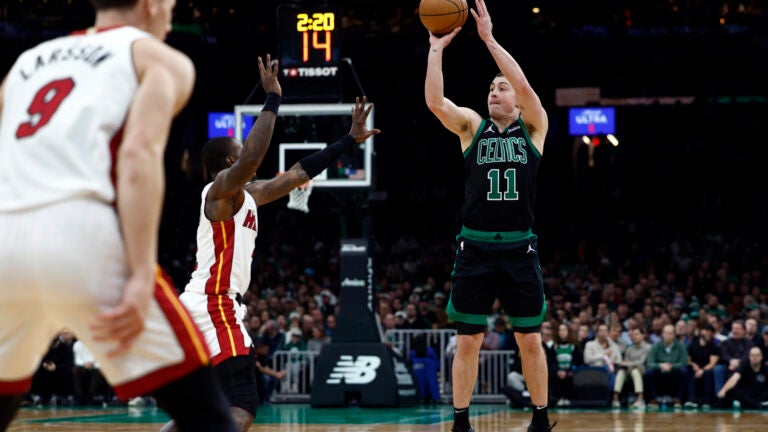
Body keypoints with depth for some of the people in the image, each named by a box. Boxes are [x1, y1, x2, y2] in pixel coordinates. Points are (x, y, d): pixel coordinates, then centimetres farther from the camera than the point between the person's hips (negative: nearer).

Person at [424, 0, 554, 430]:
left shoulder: (533, 128, 5)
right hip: (476, 249, 1)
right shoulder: (472, 125, 9)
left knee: (530, 340, 5)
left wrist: (489, 39, -15)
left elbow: (525, 86, -13)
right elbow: (435, 101, -8)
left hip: (519, 250, -1)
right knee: (468, 341, 2)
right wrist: (437, 48, -11)